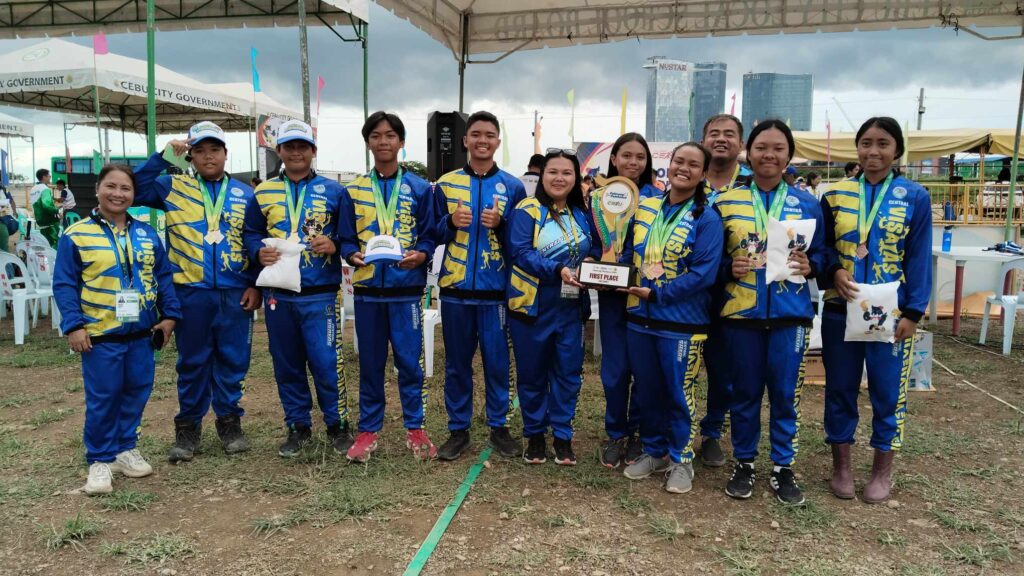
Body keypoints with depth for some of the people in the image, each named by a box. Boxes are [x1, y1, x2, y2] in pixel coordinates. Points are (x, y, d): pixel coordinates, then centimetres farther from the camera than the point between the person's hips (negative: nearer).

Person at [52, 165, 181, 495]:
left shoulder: (147, 234, 7)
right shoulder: (76, 236, -5)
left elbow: (163, 277, 10)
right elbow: (64, 284, -5)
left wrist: (169, 315, 3)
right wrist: (73, 325, -12)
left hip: (142, 334, 4)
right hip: (99, 335, -4)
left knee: (137, 393, 11)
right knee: (102, 399, 2)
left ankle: (126, 449, 28)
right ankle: (100, 460, 16)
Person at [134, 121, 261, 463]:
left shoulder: (245, 195, 9)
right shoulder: (173, 188, 6)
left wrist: (256, 285, 2)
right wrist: (163, 157, -9)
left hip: (235, 293, 1)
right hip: (190, 291, -1)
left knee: (232, 360, 8)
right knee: (192, 362, 8)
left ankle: (230, 422, 22)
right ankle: (188, 427, 21)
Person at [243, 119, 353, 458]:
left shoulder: (333, 191, 4)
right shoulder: (263, 193, 11)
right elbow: (250, 233, 12)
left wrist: (335, 245, -16)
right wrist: (259, 252, -9)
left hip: (320, 294, -3)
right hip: (278, 293, 3)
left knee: (326, 362, -5)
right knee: (287, 365, 11)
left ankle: (337, 424, 14)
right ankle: (298, 427, 25)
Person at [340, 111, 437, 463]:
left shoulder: (420, 189, 3)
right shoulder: (353, 191, 7)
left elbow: (429, 237, 2)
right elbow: (346, 240, 7)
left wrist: (419, 256, -17)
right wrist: (354, 255, -13)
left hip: (406, 288, -1)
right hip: (367, 289, 2)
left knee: (410, 361, 3)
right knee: (370, 363, 9)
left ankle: (414, 428, 17)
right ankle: (368, 430, 21)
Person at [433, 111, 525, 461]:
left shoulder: (513, 187, 3)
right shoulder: (446, 184, 6)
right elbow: (433, 234, 9)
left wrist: (500, 224, -14)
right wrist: (450, 222, -12)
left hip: (495, 290, -1)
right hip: (455, 288, 1)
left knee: (497, 361, 6)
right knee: (457, 363, 9)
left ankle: (498, 426, 22)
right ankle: (458, 429, 22)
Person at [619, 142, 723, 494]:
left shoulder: (707, 219, -8)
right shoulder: (645, 208, 8)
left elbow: (704, 273, -16)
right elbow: (629, 254, 16)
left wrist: (656, 294, -19)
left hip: (682, 322, -5)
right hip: (640, 318, 5)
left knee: (679, 393, 6)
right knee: (647, 390, 14)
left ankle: (680, 459, 24)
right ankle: (654, 451, 32)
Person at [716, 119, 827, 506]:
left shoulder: (807, 204, 5)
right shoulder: (726, 202, 4)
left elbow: (821, 254, 10)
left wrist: (810, 266, -11)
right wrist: (729, 268, -13)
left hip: (790, 312, 0)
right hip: (741, 311, 0)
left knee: (785, 392, 6)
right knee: (745, 391, 8)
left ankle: (783, 467, 21)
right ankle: (744, 462, 24)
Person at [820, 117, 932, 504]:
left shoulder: (915, 197, 0)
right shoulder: (835, 195, 4)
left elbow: (919, 257, -1)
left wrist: (913, 312, -7)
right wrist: (834, 272, -12)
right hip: (840, 311, 2)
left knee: (888, 392, 6)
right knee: (840, 389, 8)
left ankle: (882, 470, 23)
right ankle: (841, 465, 23)